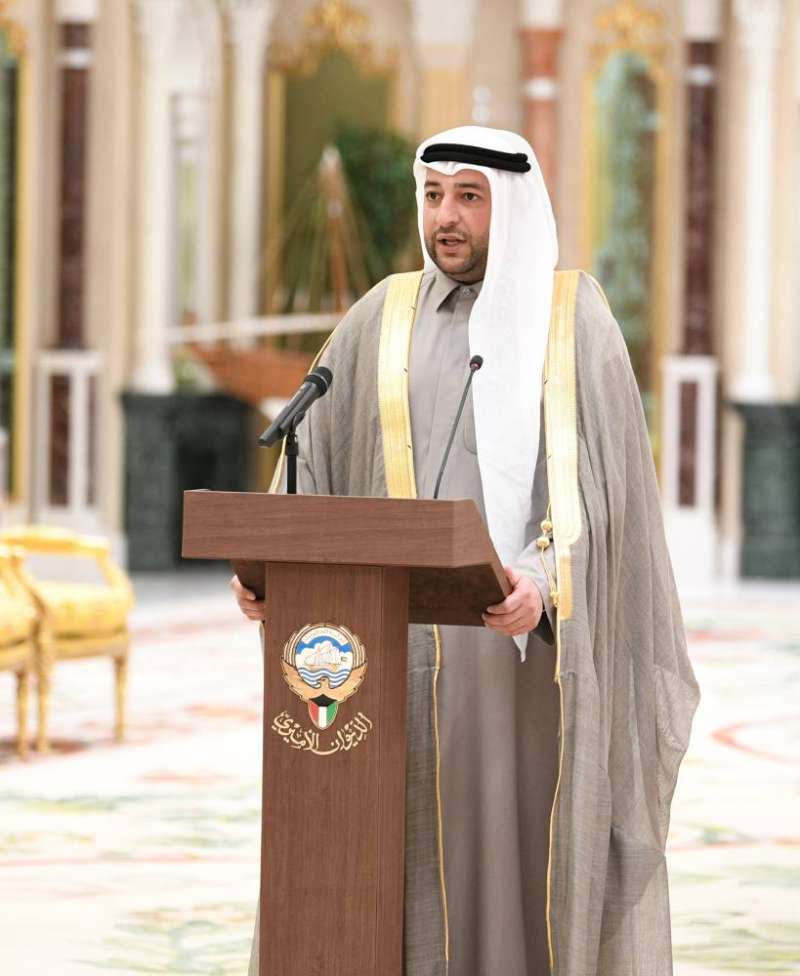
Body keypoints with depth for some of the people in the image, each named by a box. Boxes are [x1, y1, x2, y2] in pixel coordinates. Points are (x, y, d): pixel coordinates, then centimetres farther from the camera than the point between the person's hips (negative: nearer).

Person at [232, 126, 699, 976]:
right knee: (410, 876, 0)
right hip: (403, 642, 3)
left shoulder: (574, 316, 1)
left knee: (530, 858, -1)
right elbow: (311, 465, 7)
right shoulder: (381, 319, 10)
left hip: (531, 640, -3)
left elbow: (594, 477, -10)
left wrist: (544, 583, -28)